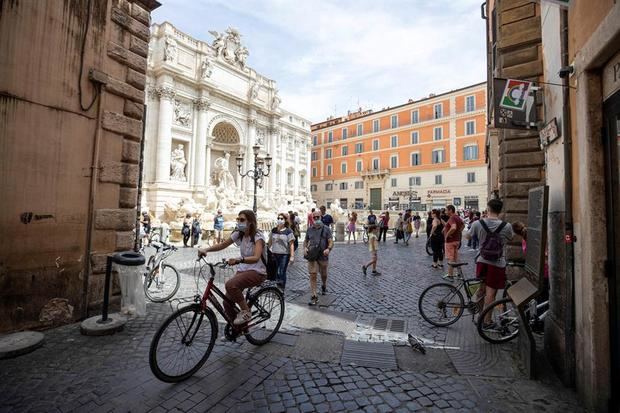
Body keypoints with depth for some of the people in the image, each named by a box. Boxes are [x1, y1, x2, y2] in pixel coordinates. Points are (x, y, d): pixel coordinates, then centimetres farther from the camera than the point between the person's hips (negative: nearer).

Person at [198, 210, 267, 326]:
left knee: (230, 285, -30)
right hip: (243, 270, 7)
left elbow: (256, 258, -33)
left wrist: (238, 259, -49)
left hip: (257, 272, -7)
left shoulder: (258, 236, -18)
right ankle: (235, 326, 25)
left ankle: (246, 312, -9)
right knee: (227, 302, -1)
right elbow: (222, 245, 6)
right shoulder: (238, 234, 2)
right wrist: (206, 250, -11)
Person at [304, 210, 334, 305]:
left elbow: (331, 242, -8)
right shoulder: (309, 230, 6)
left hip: (323, 256, -1)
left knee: (323, 274, 18)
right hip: (312, 256, 1)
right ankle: (314, 297, 0)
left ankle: (324, 286, 49)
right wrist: (305, 248, -3)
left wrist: (328, 249, -28)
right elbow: (306, 241, 17)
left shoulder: (326, 229, -3)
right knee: (313, 275, -6)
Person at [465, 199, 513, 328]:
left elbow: (467, 236, 6)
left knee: (482, 289, 26)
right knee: (490, 293, 8)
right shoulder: (506, 226, -14)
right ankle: (486, 321, 18)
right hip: (498, 264, -1)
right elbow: (510, 239, 8)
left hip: (482, 261, 1)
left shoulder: (478, 223, -11)